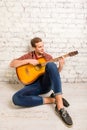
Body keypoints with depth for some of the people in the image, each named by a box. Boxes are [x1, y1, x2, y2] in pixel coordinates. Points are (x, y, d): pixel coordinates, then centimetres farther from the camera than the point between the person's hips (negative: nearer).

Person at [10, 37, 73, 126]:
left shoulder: (48, 57, 11)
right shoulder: (29, 56, 8)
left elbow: (55, 73, 12)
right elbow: (12, 64, -1)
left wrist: (60, 66, -9)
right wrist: (28, 61, -12)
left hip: (46, 83, 1)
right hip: (34, 85, 0)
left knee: (51, 65, -32)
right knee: (16, 98, -31)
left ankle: (60, 107, -40)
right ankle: (52, 100, -24)